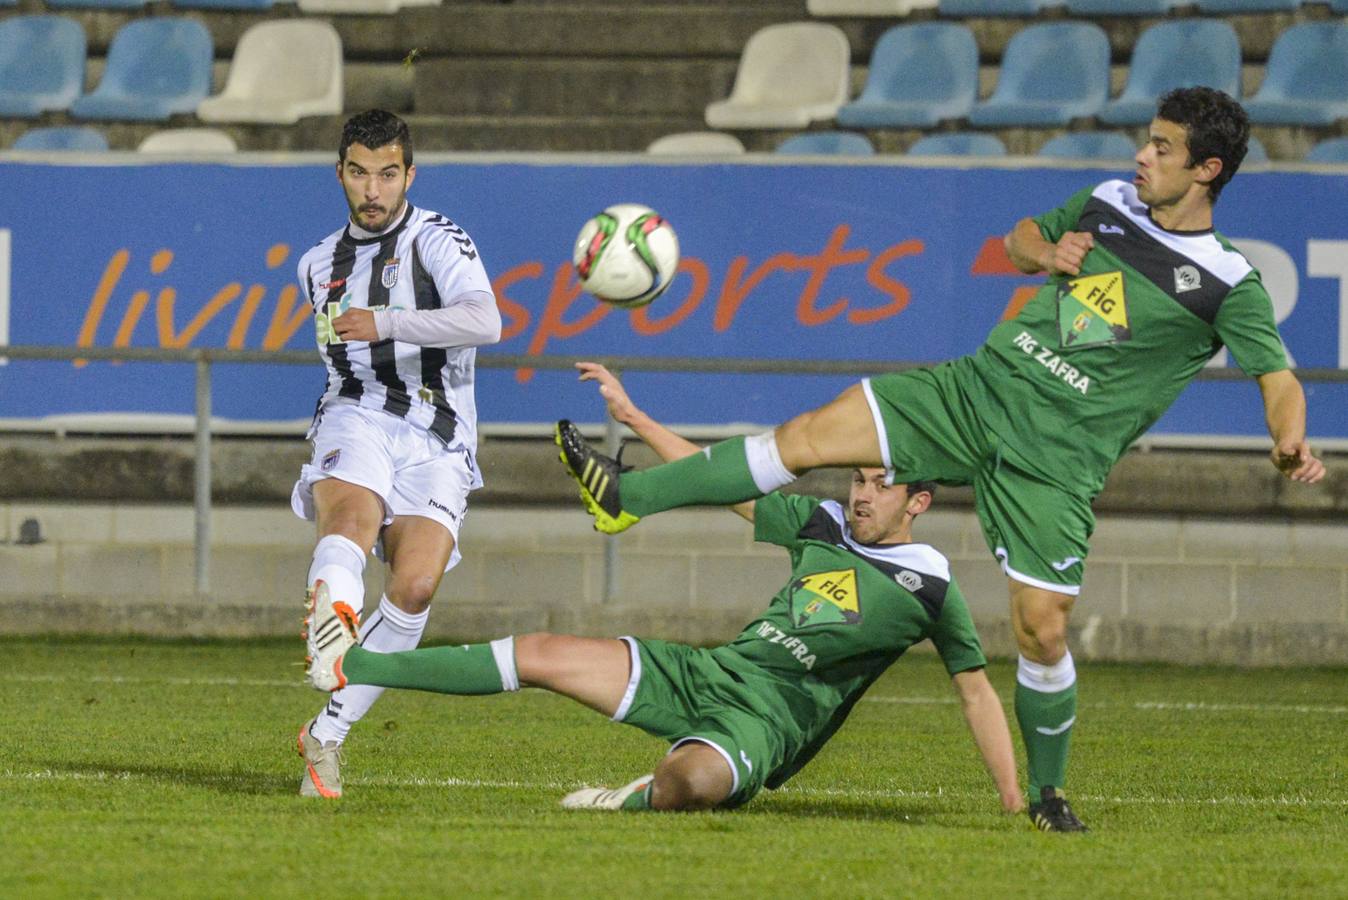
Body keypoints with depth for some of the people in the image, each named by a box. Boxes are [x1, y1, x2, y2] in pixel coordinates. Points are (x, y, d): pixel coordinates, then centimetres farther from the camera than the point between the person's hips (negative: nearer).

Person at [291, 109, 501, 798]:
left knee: (415, 585, -22)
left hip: (436, 440, -2)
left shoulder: (438, 241, -1)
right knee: (350, 520, -32)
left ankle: (327, 733, -13)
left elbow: (485, 322, -21)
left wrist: (387, 324, -32)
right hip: (356, 421, 2)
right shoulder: (320, 265, 19)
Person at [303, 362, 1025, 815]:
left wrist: (1014, 803, -5)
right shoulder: (821, 524, 14)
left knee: (693, 781, -42)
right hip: (707, 672, 6)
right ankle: (348, 665, 3)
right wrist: (633, 417, 22)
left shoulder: (930, 586, -1)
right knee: (542, 654, -3)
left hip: (767, 721, -6)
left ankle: (639, 801, -8)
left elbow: (976, 691, 2)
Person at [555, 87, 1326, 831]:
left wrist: (1291, 441, -28)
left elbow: (1279, 377, -7)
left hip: (1054, 460, -5)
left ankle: (1048, 790, 15)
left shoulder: (1227, 284, -7)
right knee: (816, 435, -5)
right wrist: (1045, 253, 4)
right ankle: (627, 497, -1)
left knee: (1044, 629, -9)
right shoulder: (1109, 204, 9)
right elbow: (1024, 236, 27)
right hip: (980, 387, 5)